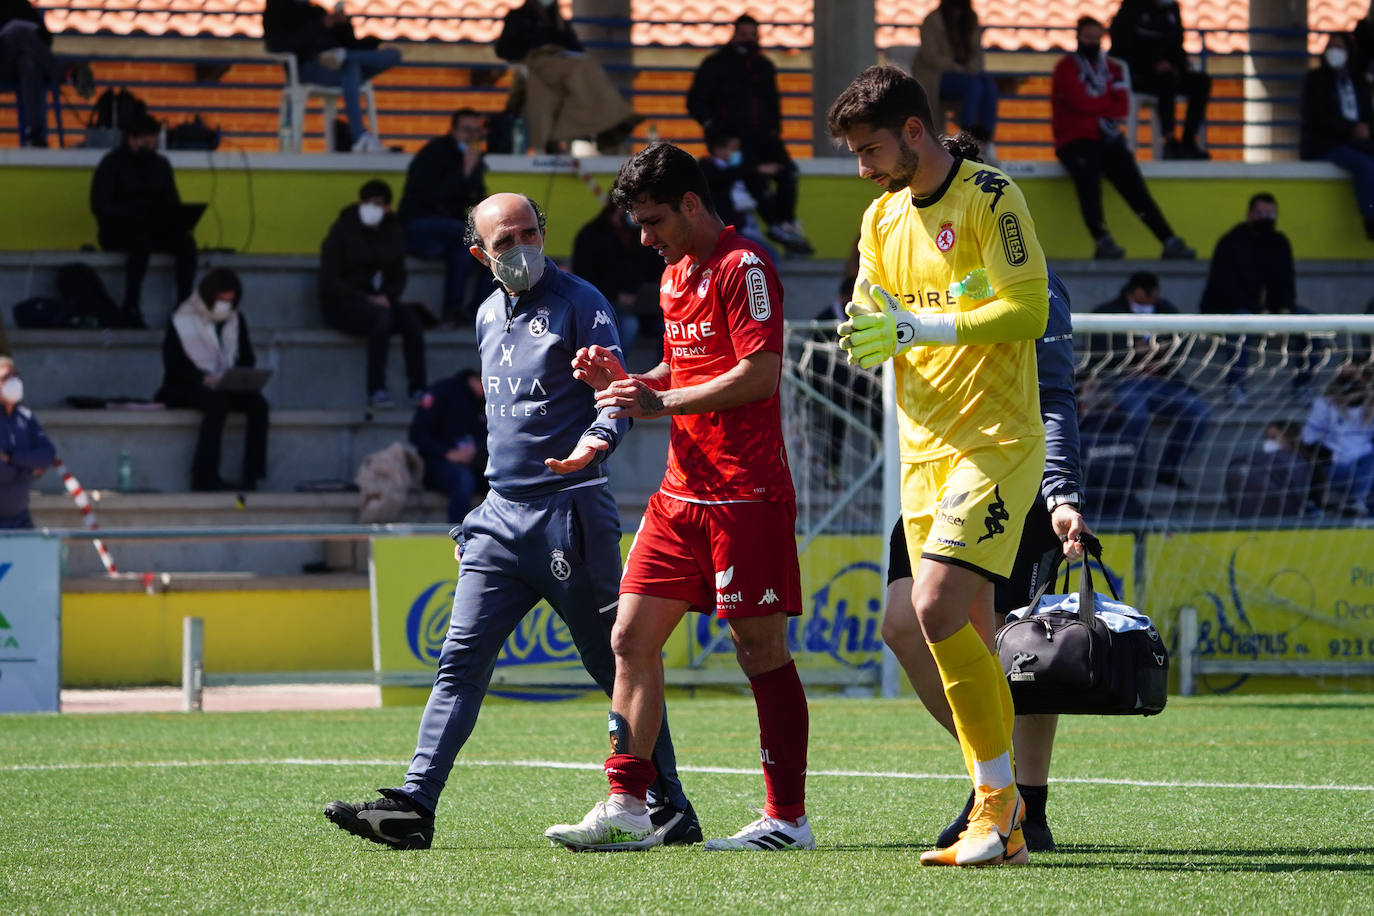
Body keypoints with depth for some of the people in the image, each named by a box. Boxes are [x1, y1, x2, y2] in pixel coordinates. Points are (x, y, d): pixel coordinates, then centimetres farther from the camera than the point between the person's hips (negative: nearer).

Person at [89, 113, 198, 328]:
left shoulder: (160, 164, 14)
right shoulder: (112, 163, -2)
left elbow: (172, 203, 16)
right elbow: (100, 206, -10)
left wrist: (182, 225, -8)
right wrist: (135, 213, -24)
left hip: (155, 229, 5)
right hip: (117, 230, -5)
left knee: (186, 242, -25)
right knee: (142, 242, -39)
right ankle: (131, 308, -36)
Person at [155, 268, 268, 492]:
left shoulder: (236, 321, 12)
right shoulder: (181, 321, -4)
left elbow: (247, 360, 15)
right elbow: (173, 366, -8)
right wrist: (204, 379, -25)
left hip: (226, 387, 5)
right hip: (185, 389, -5)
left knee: (258, 404, -24)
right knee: (217, 403, -37)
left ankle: (252, 477, -27)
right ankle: (204, 476, -34)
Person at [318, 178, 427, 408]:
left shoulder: (392, 232, 11)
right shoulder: (343, 230, -5)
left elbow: (398, 277, 15)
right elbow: (329, 280, -10)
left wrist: (387, 296, -9)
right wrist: (365, 299, -18)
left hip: (377, 301, 5)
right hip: (341, 305, -5)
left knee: (410, 317, -26)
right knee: (381, 317, -35)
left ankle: (418, 389, -31)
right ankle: (376, 391, -37)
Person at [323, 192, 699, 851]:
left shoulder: (579, 303, -5)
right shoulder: (488, 316, 16)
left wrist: (595, 441, -35)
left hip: (569, 512, -6)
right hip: (501, 516, 6)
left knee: (618, 665, -2)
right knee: (461, 660, -3)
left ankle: (669, 813, 6)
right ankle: (414, 806, -8)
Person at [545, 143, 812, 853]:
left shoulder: (743, 267, -11)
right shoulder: (675, 276, 18)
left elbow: (760, 374, -20)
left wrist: (660, 400, -18)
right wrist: (621, 379, 8)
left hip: (744, 494, -9)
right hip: (682, 493, 9)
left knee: (760, 648, -4)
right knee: (631, 638, 3)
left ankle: (788, 819, 2)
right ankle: (626, 807, 5)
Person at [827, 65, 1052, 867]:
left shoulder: (989, 197, -9)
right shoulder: (882, 219, 14)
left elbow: (1030, 310, -17)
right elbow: (875, 320, 13)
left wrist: (917, 325, -22)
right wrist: (868, 335, -12)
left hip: (996, 441, -8)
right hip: (925, 445, 8)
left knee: (937, 608, -20)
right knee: (969, 637, 6)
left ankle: (997, 796, -9)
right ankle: (1004, 826, 10)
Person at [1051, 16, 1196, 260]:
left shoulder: (1111, 68, 14)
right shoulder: (1067, 68, 0)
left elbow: (1122, 107, 2)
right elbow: (1080, 102, -14)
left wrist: (1095, 108, -10)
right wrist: (1108, 105, 0)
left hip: (1107, 139, 4)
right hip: (1075, 142, -4)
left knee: (1133, 183, -14)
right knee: (1087, 173, -35)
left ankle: (1169, 241, -20)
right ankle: (1102, 241, -40)